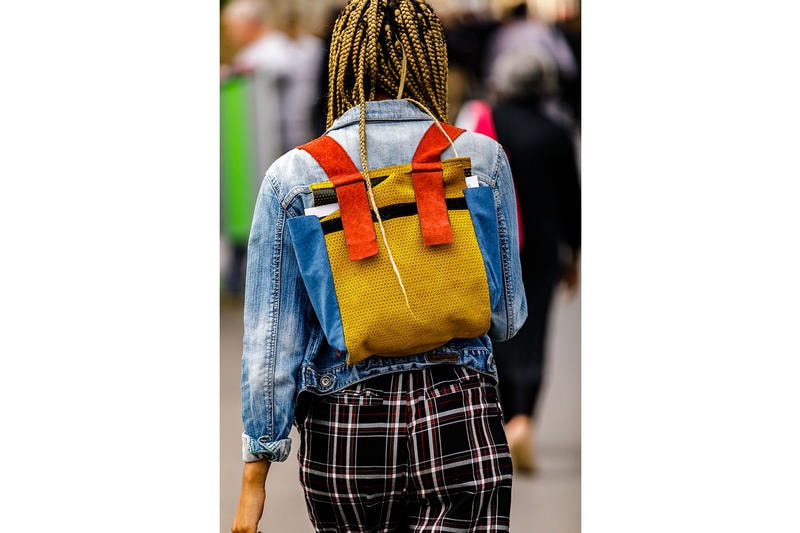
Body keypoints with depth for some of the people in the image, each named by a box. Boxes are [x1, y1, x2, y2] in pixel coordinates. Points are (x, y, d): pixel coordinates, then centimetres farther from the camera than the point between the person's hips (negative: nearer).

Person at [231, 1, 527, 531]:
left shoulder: (292, 176, 0)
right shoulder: (481, 158, 1)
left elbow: (271, 339, -1)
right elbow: (508, 315, 8)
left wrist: (256, 473, 3)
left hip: (342, 429, 1)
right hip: (461, 423, -1)